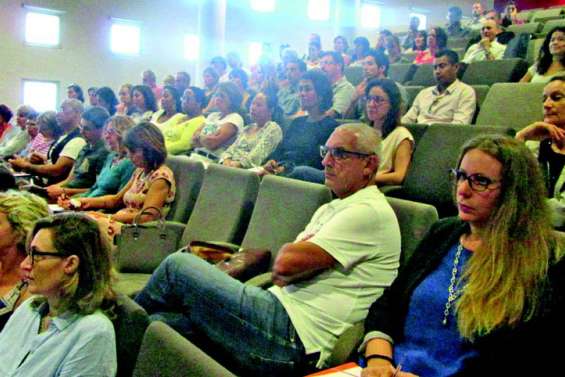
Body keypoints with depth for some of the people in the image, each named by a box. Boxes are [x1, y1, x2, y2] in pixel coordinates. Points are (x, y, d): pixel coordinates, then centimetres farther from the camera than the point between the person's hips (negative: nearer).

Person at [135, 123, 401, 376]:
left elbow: (285, 263, -17)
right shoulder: (330, 209, 21)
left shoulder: (370, 212, -10)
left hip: (295, 337, -9)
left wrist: (292, 249, 5)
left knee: (178, 266, -6)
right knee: (159, 323, -4)